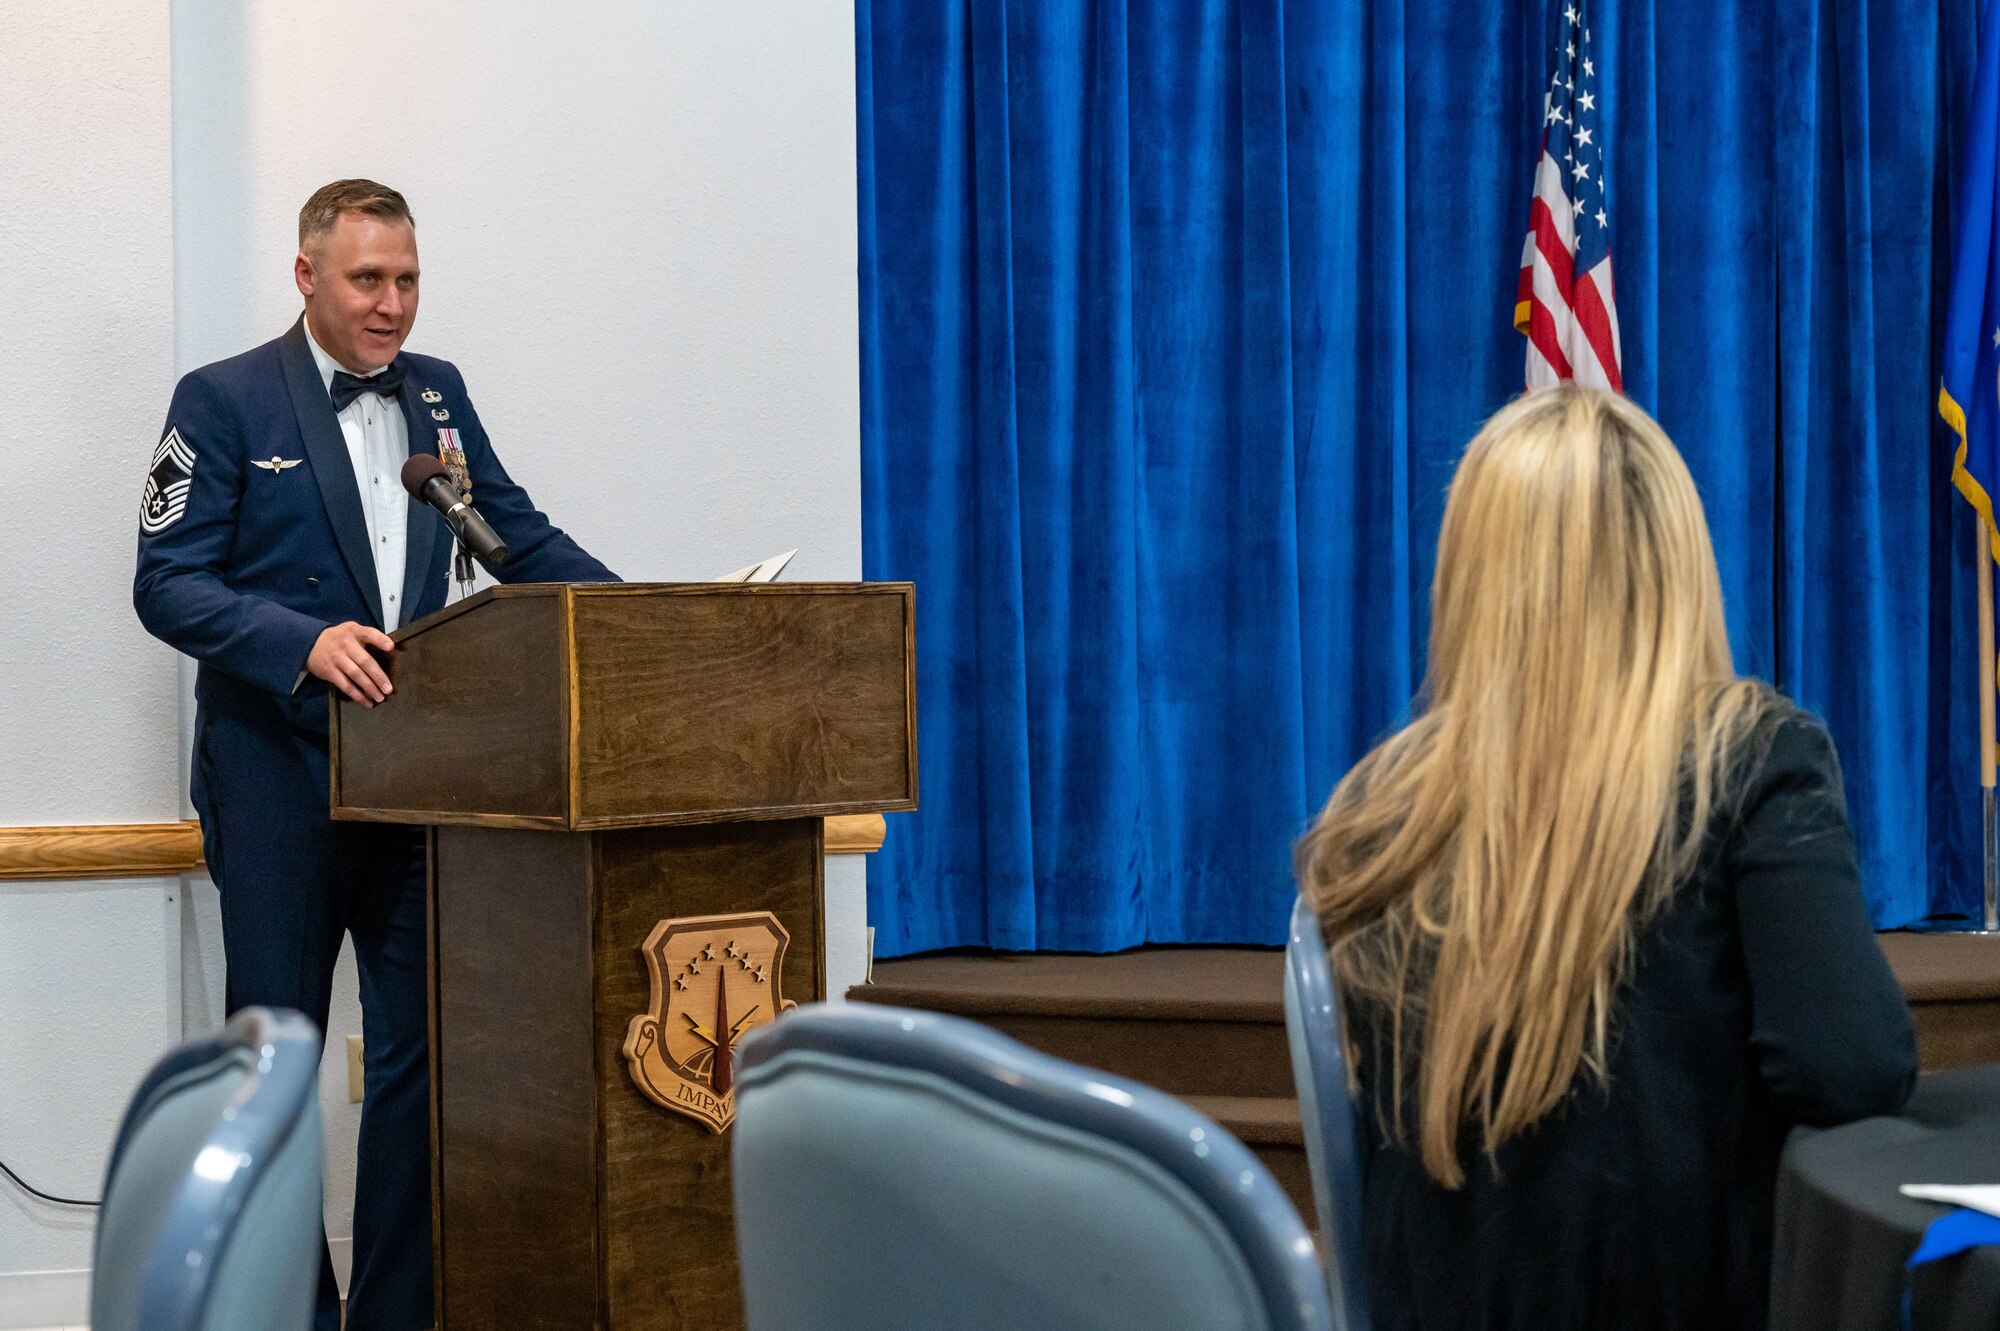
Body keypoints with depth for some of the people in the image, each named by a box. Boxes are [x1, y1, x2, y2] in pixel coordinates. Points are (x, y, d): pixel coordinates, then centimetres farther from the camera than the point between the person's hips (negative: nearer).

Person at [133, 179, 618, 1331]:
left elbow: (518, 534, 14)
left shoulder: (438, 394, 12)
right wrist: (306, 643, -25)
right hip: (280, 774, -4)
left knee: (423, 1049, 5)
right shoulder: (225, 402, -3)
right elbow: (168, 584, -9)